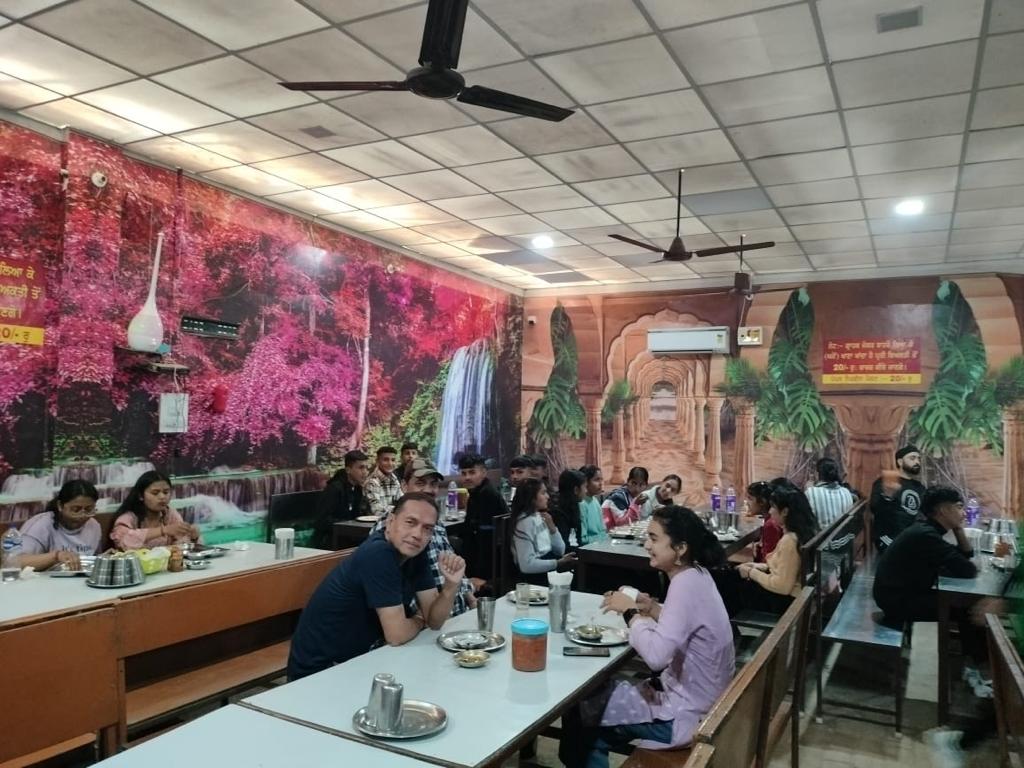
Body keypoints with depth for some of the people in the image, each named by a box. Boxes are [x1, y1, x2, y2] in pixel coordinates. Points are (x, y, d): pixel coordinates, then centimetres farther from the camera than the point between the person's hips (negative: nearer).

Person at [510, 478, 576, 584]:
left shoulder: (540, 517, 9)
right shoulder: (525, 522, -17)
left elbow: (560, 551, 7)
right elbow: (527, 565, -23)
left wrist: (552, 527, -7)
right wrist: (558, 563, -22)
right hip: (535, 576, -8)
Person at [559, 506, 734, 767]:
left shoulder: (686, 584, -26)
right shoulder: (695, 574, 1)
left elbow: (656, 656, -34)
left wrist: (630, 612, -19)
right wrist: (651, 609, -2)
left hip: (686, 715, -9)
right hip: (693, 698, 9)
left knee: (579, 710, 2)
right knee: (599, 694, 19)